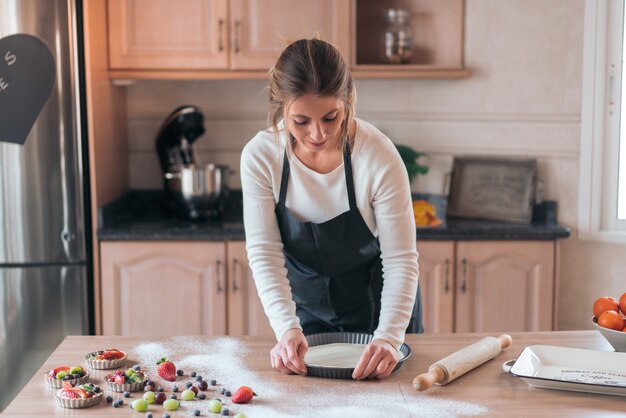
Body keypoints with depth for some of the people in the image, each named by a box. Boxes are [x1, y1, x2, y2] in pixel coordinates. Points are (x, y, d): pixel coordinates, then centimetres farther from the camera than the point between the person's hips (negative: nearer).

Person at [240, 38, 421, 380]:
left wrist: (388, 337, -37)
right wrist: (287, 328, -34)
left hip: (376, 306, -1)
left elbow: (401, 259, -24)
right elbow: (265, 253, -20)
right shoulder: (260, 156, -21)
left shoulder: (379, 156, -27)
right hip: (305, 309, 2)